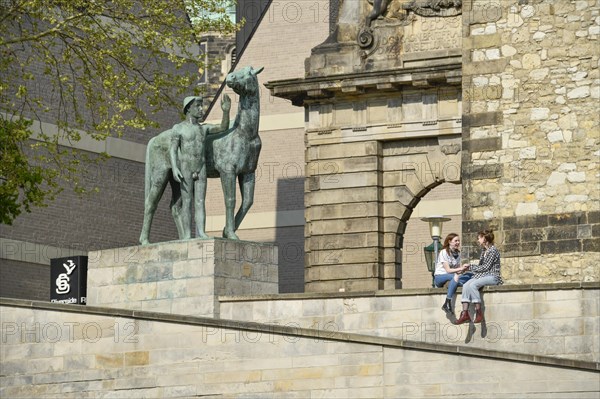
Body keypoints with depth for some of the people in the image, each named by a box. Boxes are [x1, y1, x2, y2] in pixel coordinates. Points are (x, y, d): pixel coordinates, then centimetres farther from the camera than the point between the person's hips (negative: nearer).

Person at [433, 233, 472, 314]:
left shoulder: (457, 253, 14)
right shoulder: (444, 252, -8)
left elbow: (458, 269, 6)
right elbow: (448, 270, -17)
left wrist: (463, 269, -16)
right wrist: (460, 269, -30)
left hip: (453, 277, 7)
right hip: (439, 277, -7)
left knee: (470, 276, -18)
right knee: (455, 277, -39)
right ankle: (447, 304, -40)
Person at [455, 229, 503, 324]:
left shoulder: (493, 250, -9)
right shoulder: (484, 250, 19)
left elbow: (486, 267, -12)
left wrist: (472, 267, -5)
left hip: (492, 276, -8)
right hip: (483, 275, 8)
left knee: (472, 285, -32)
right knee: (466, 285, -20)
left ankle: (479, 312, -29)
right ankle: (465, 312, -30)